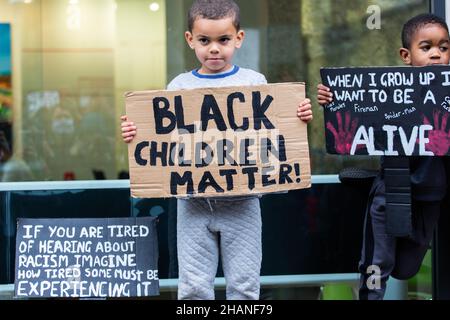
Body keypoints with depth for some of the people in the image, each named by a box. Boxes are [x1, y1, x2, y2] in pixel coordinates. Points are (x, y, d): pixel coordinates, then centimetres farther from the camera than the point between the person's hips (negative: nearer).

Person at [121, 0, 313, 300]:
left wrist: (301, 118, -14)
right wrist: (135, 134, -13)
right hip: (194, 203, 1)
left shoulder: (254, 82, 2)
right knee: (194, 286, 5)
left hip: (241, 202, -1)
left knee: (244, 284, 6)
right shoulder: (179, 87, 4)